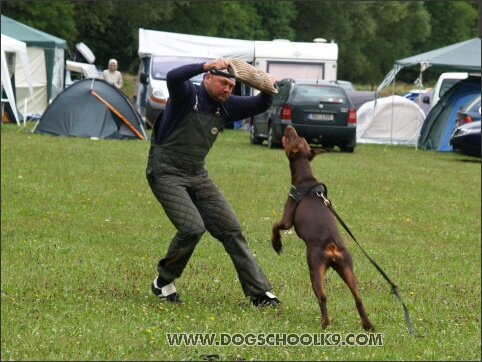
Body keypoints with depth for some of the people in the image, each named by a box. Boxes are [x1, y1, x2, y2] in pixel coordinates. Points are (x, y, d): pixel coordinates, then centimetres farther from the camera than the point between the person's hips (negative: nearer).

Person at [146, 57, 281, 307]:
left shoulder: (226, 106, 7)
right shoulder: (187, 95, -13)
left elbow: (259, 106, 11)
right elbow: (173, 77, -35)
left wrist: (267, 90, -11)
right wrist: (207, 66, -45)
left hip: (197, 175, 7)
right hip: (166, 173, -7)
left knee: (231, 229, 2)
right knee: (192, 227, -22)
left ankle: (260, 293, 5)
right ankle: (163, 284, 0)